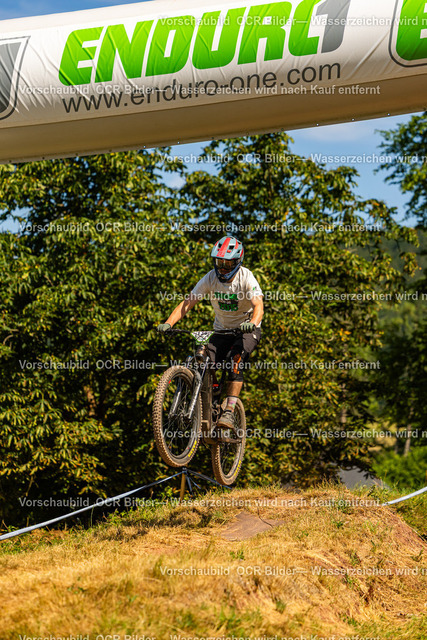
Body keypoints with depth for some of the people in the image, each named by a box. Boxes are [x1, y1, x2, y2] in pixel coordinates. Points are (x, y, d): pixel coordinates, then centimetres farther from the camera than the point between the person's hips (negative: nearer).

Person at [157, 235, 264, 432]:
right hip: (222, 330, 4)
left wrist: (252, 323, -55)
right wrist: (168, 323, -30)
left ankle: (229, 412, -32)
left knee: (236, 361, -30)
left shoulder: (246, 278, -20)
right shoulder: (210, 279, -11)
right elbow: (187, 303, -14)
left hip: (247, 330, -3)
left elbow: (258, 305, -33)